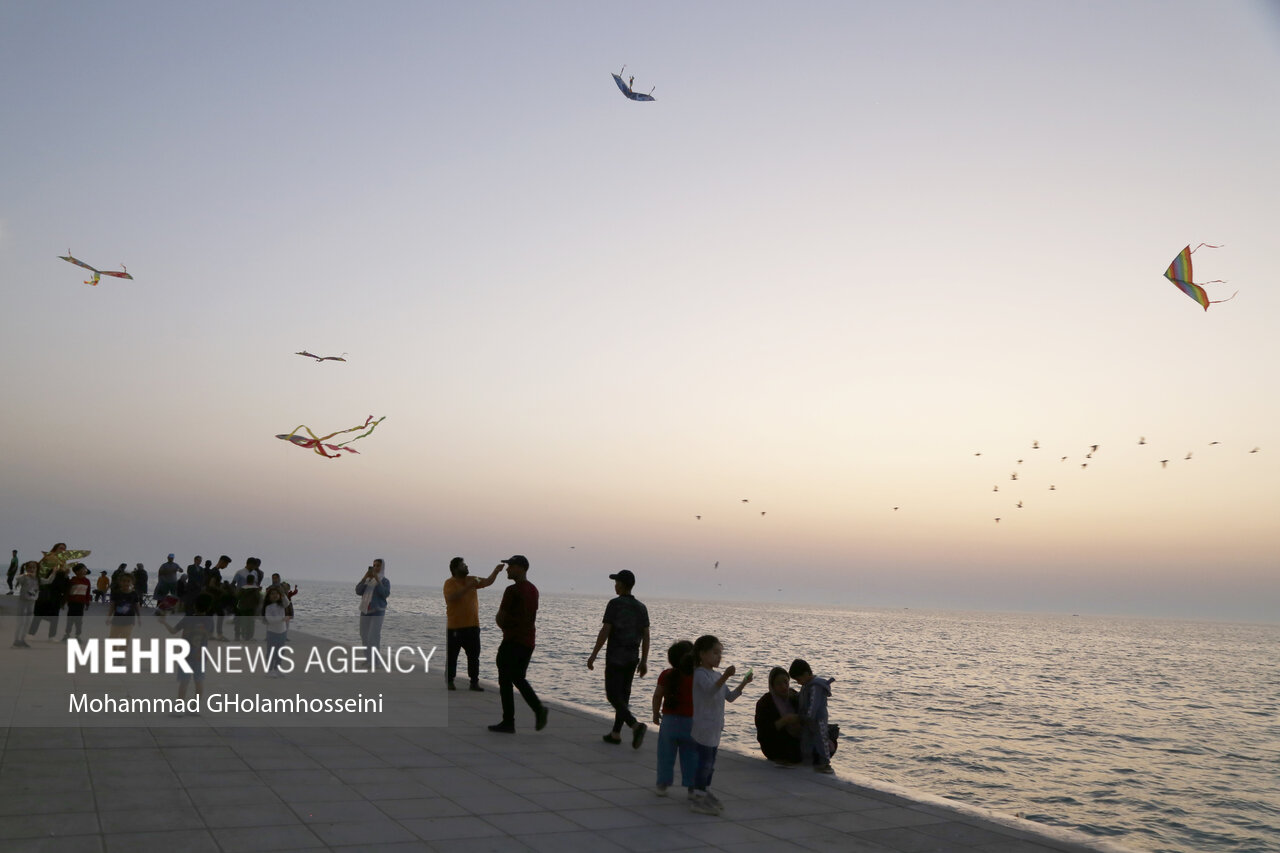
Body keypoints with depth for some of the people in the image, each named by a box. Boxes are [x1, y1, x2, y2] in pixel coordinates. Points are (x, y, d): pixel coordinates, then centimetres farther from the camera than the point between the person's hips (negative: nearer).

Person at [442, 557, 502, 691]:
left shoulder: (471, 580, 8)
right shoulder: (450, 583, -9)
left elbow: (488, 582, 8)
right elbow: (452, 597, -26)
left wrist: (496, 570, -7)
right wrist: (468, 587, -29)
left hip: (472, 626, 5)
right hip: (455, 627, -5)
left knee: (474, 656, 7)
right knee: (452, 656, 5)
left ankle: (474, 682, 13)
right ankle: (449, 682, 16)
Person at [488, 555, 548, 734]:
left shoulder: (512, 591, -16)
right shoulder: (533, 590, 10)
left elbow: (500, 619, -10)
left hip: (512, 641, -8)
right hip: (528, 641, 8)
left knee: (505, 681, 3)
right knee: (519, 678, 18)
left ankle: (508, 722, 6)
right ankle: (538, 708, 1)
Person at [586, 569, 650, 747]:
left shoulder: (615, 604, -11)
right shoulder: (641, 608, 6)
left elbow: (605, 631, -15)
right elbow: (646, 636, 4)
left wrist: (593, 655, -10)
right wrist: (644, 661, 9)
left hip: (615, 657, -6)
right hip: (632, 658, 6)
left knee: (613, 696, -3)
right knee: (623, 695, 14)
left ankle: (636, 725, -21)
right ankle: (615, 734, 17)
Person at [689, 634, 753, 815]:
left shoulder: (716, 676, 15)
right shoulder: (700, 674, -14)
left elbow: (730, 697, 18)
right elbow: (710, 690, -34)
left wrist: (743, 683, 5)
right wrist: (725, 676, -48)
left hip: (714, 727, 9)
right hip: (703, 727, -9)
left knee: (710, 762, 16)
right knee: (705, 762, -7)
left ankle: (705, 793, 26)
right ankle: (698, 798, -1)